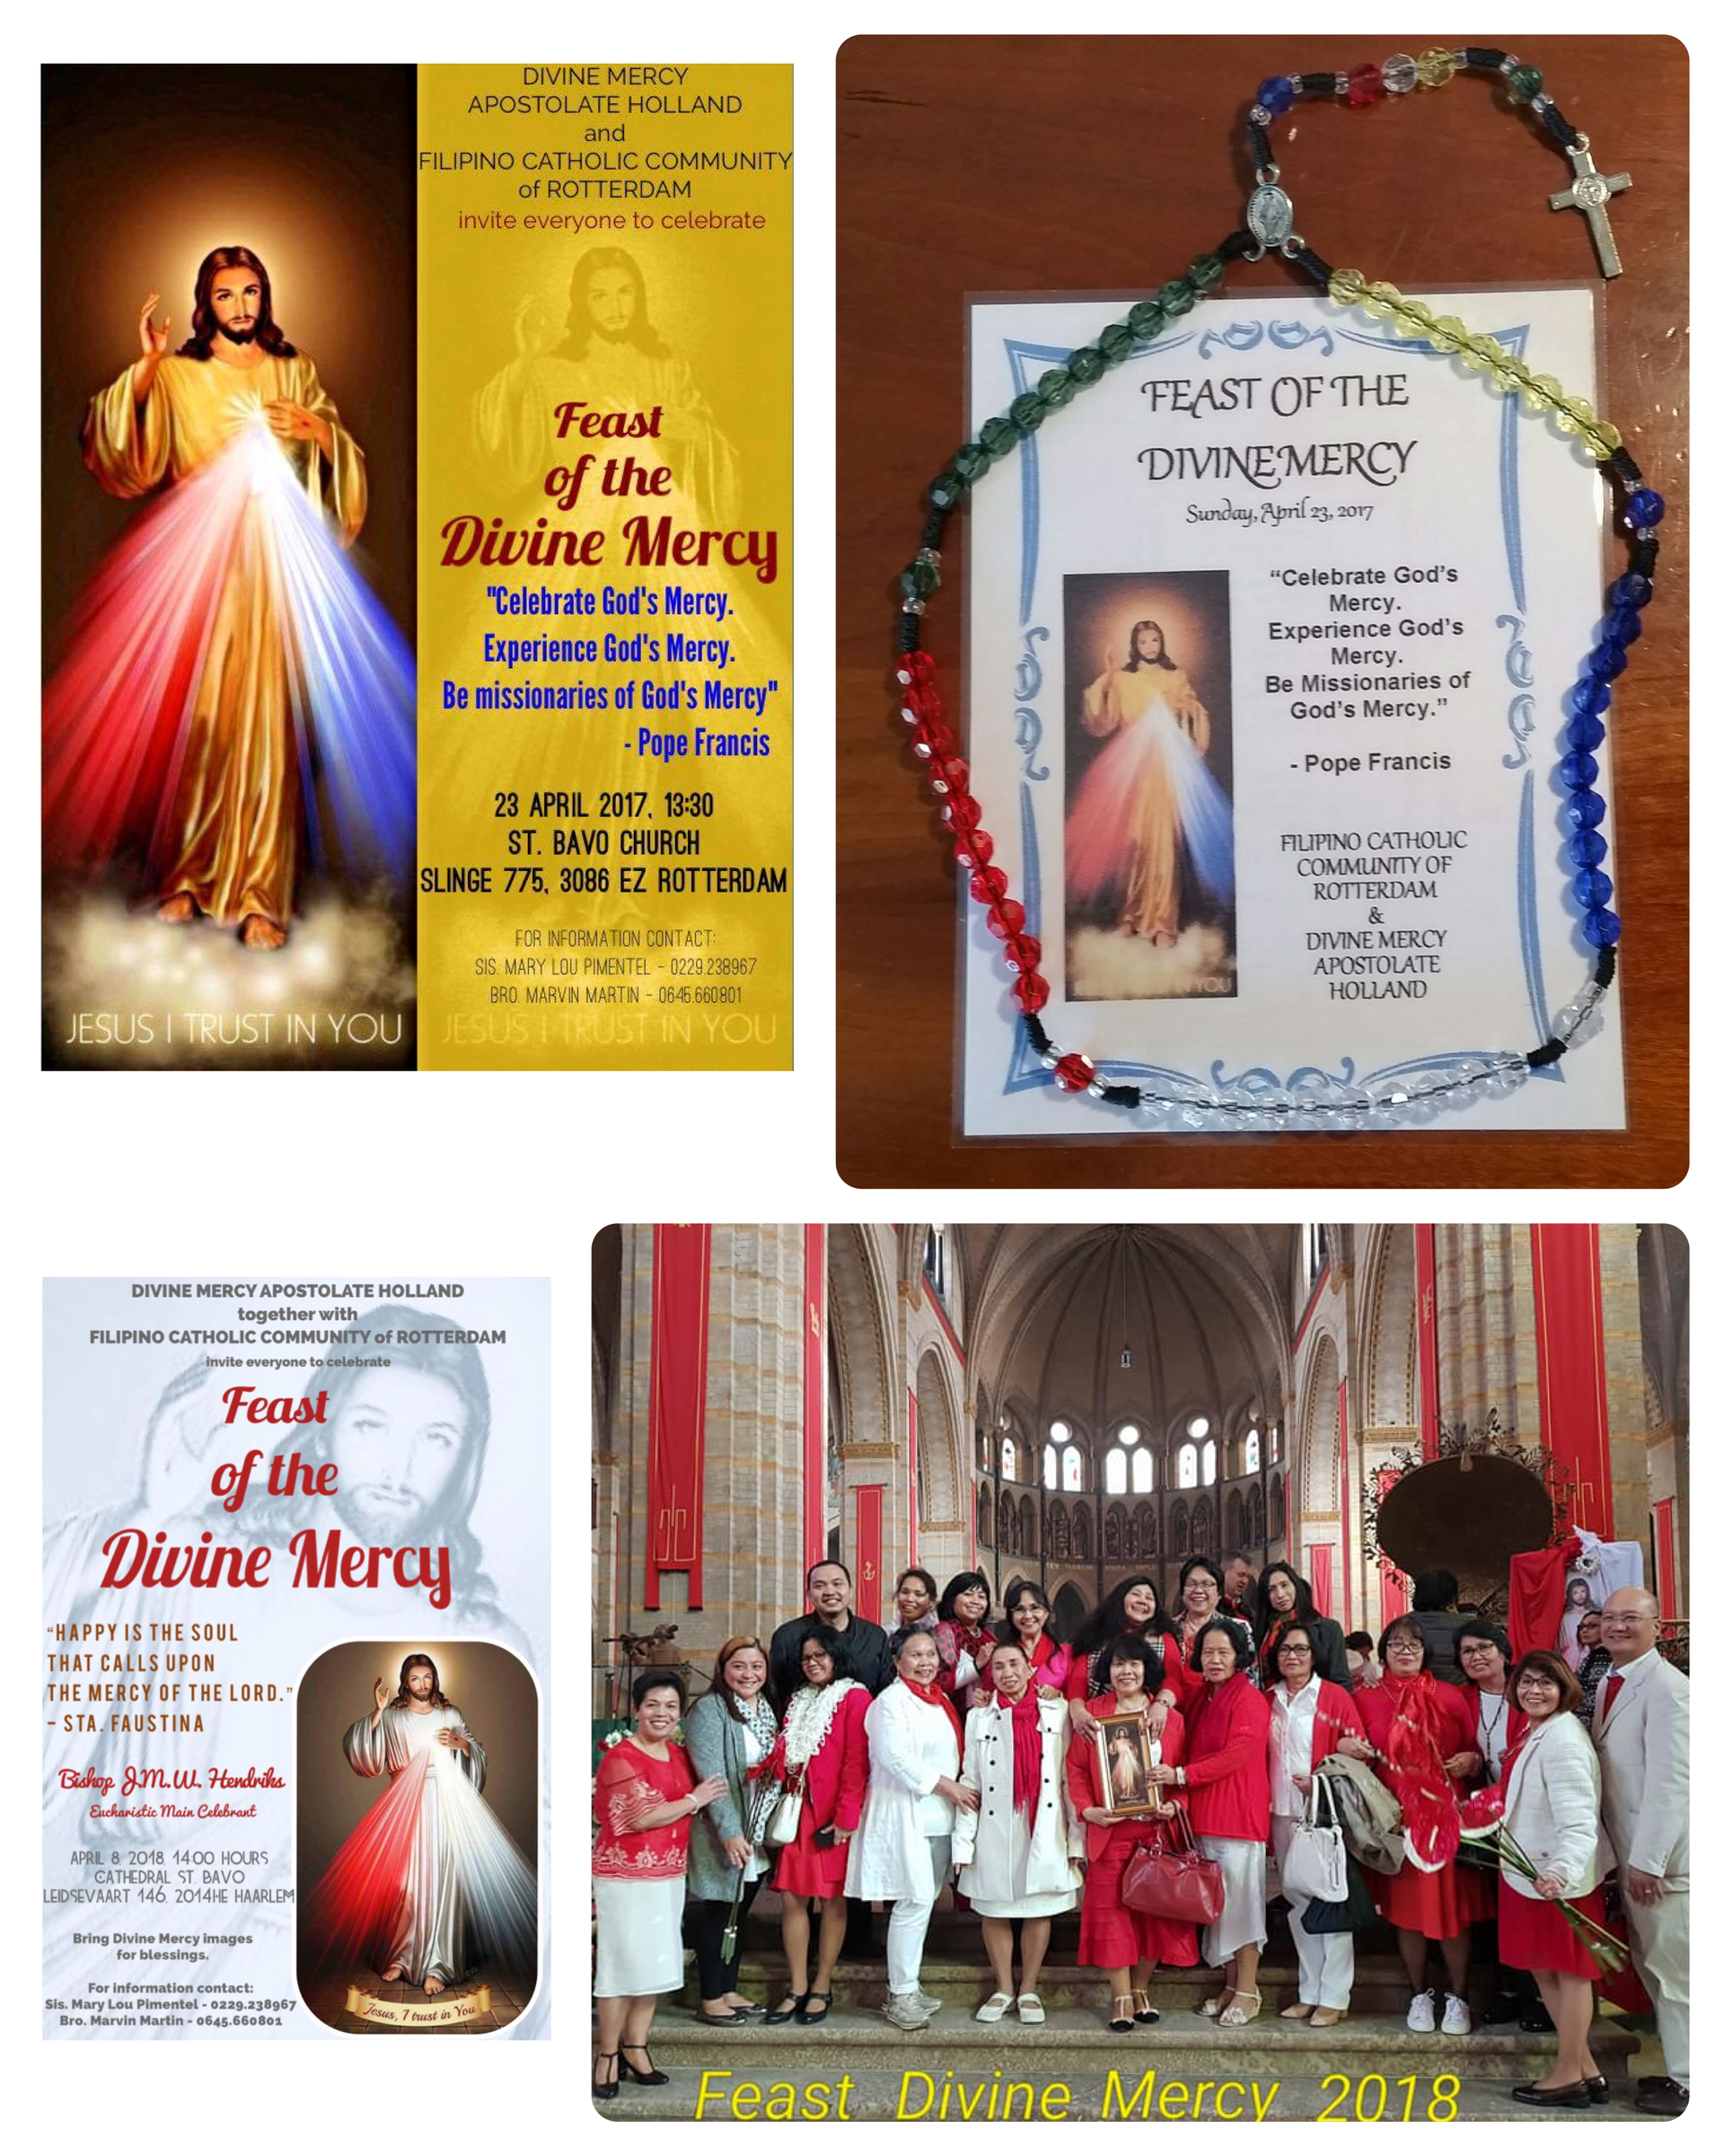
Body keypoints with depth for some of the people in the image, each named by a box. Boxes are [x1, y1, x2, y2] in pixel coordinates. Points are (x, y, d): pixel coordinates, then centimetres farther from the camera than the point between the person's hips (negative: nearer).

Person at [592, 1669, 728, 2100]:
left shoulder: (679, 1755, 9)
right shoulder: (620, 1758, -14)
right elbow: (641, 1817, -21)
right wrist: (694, 1800, -13)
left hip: (669, 1875, 7)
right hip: (625, 1877, -7)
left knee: (655, 1964, 10)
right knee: (623, 1965, -4)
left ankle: (636, 2049, 21)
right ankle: (608, 2057, 6)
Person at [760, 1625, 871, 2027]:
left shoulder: (854, 1697, -4)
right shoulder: (799, 1700, 17)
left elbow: (856, 1761, -10)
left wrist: (846, 1816, -15)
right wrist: (772, 1765, -3)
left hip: (833, 1814, -6)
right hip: (798, 1810, 6)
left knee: (832, 1898, 1)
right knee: (793, 1898, 1)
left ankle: (821, 1988, 9)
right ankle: (797, 1988, 8)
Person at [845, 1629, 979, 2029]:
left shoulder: (941, 1701, 18)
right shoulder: (891, 1701, -7)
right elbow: (896, 1757, -17)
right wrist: (948, 1786, -14)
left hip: (940, 1817, 8)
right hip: (905, 1815, -8)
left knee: (924, 1901, 8)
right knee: (915, 1902, -11)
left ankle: (905, 1986, 15)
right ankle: (901, 1996, -5)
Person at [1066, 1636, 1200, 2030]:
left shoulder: (1170, 1718, 7)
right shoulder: (1092, 1713, 4)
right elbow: (1076, 1767, 2)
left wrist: (1175, 1805, -10)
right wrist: (1086, 1808, -11)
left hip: (1157, 1829, 1)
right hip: (1109, 1829, -1)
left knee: (1154, 1910, 3)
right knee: (1112, 1910, -2)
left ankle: (1141, 1990, 19)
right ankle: (1122, 1999, 5)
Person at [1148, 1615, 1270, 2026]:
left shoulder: (1249, 1699, -9)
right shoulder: (1204, 1699, 16)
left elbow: (1236, 1756, -15)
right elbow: (1196, 1752, 23)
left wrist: (1182, 1775, -15)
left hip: (1239, 1813, -7)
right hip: (1206, 1814, 7)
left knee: (1239, 1899, -5)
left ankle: (1248, 1992, 1)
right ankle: (1230, 1985, 16)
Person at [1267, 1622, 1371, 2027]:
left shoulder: (1335, 1696, -3)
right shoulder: (1269, 1701, 11)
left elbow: (1357, 1753, -5)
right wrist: (1265, 1804, 2)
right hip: (1283, 1815, 5)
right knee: (1298, 1901, 9)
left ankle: (1334, 1998, 0)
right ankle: (1309, 1993, 16)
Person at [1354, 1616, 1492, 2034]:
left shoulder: (1450, 1697, 5)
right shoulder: (1366, 1700, 7)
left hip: (1446, 1816, 0)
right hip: (1395, 1818, 1)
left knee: (1452, 1906, 0)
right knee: (1406, 1908, 4)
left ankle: (1457, 1997, 13)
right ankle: (1420, 1995, 18)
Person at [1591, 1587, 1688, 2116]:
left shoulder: (1666, 1687, -16)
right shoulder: (1607, 1685, 12)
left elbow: (1669, 1780, -21)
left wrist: (1648, 1859, -21)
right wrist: (1631, 1856, 11)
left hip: (1659, 1855, -9)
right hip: (1631, 1852, 9)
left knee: (1673, 1968, -1)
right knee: (1653, 1965, 16)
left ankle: (1689, 2083, 9)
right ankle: (1678, 2067, 26)